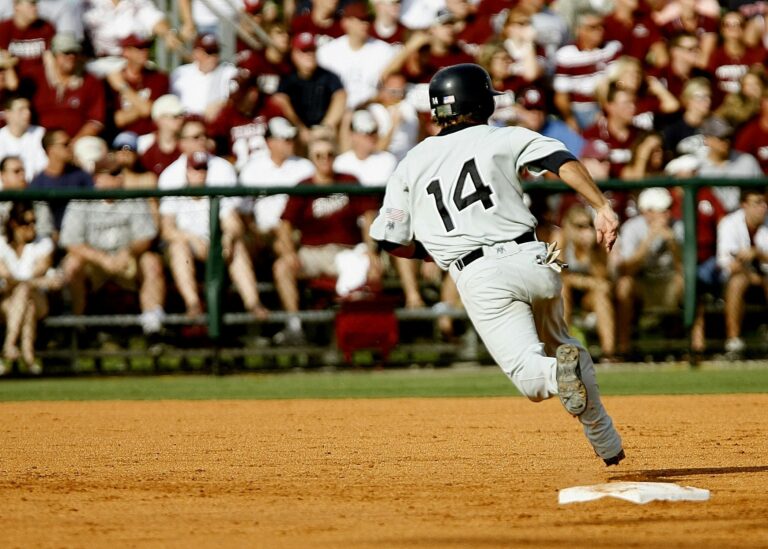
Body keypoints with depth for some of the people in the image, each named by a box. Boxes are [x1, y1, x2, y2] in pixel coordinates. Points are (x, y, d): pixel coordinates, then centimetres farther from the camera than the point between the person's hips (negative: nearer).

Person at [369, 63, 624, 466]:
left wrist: (435, 250, 31)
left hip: (479, 279, -1)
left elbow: (391, 241, 14)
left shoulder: (411, 165, 15)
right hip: (531, 261, 1)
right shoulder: (502, 139, 11)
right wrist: (602, 207, -10)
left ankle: (560, 372, -41)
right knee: (557, 344, 25)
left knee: (532, 377, -5)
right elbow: (564, 162, -5)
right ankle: (607, 444, 17)